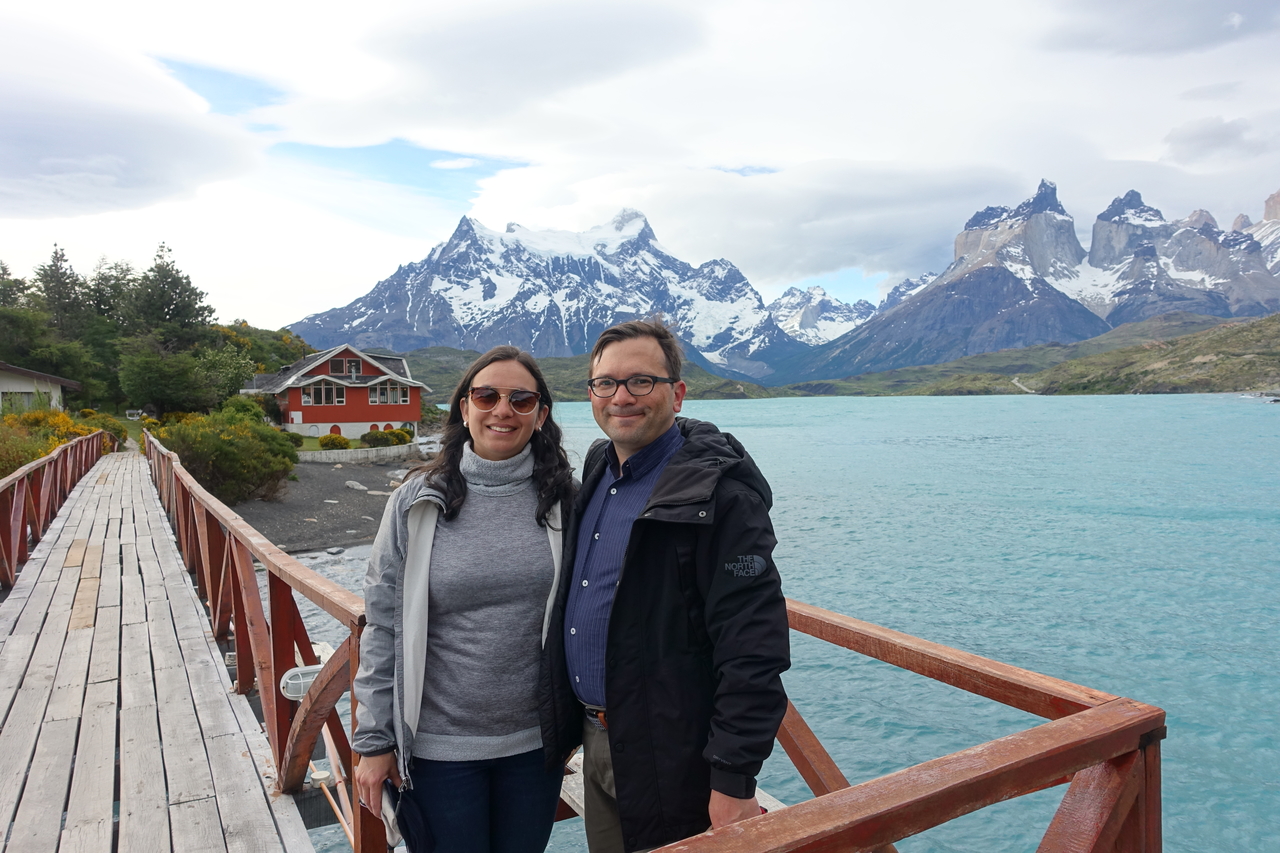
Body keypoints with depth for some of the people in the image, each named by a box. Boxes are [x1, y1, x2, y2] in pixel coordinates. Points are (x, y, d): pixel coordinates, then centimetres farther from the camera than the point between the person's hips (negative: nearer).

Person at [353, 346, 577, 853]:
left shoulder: (562, 501, -5)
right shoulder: (418, 502, -7)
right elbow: (383, 627, -3)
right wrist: (373, 741, -1)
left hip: (536, 741, 2)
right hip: (438, 746, -1)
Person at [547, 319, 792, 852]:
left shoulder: (719, 493, -20)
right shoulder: (597, 473, 6)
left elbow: (753, 651, -22)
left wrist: (734, 781, -21)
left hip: (671, 762, -7)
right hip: (595, 742, 8)